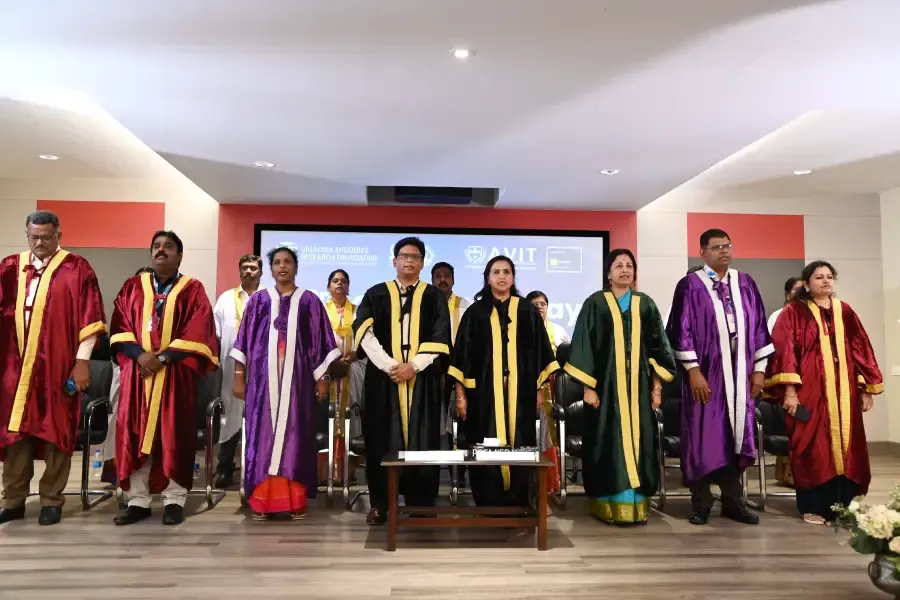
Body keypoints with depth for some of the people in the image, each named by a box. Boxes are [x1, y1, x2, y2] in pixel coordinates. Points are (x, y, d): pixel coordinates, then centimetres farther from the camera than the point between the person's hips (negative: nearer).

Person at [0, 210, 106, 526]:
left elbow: (89, 317, -5)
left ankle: (51, 500, 14)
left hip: (58, 366, -3)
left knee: (55, 432, 4)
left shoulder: (77, 269, -3)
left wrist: (82, 361, -9)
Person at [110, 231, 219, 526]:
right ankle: (137, 500, 11)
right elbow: (119, 327, 5)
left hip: (176, 374, -2)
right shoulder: (132, 287, 12)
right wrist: (140, 354, -12)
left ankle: (175, 500, 8)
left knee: (174, 436, -1)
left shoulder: (193, 290, 4)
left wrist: (163, 357, -14)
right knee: (135, 435, 2)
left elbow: (198, 333, -5)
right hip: (137, 371, 3)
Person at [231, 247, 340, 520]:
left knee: (294, 432, 1)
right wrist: (239, 376, 4)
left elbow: (320, 342, 6)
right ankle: (262, 500, 9)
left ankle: (295, 500, 7)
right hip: (264, 375, 1)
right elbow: (245, 340, 9)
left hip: (297, 376, -1)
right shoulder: (259, 300, 10)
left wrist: (322, 378, 1)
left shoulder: (309, 301, 8)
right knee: (263, 431, 2)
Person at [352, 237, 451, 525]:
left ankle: (421, 504, 10)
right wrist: (388, 365, -14)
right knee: (382, 440, 1)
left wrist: (414, 365, -12)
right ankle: (379, 503, 11)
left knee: (421, 442, 1)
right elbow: (363, 331, -3)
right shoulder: (376, 294, 9)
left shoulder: (434, 296, 9)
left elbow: (440, 338, 0)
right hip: (383, 377, 0)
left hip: (422, 378, 0)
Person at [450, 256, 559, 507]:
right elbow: (462, 355, 2)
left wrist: (539, 390, 5)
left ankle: (517, 505, 13)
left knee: (518, 447, 3)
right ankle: (488, 505, 11)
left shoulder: (527, 311, 7)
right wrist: (460, 394, -2)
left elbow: (539, 352, 9)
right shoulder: (475, 312, 4)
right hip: (484, 392, -1)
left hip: (519, 392, 1)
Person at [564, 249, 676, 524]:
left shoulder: (646, 304, 10)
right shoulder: (595, 303, 0)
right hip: (606, 384, -3)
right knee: (609, 443, -2)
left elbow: (658, 347, 10)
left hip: (638, 386, 3)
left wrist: (657, 385, 3)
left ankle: (636, 504, 13)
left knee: (637, 442, 4)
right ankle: (609, 506, 7)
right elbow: (584, 346, -3)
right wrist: (588, 387, -9)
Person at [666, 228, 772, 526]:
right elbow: (681, 330, -8)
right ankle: (701, 502, 14)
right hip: (705, 373, -4)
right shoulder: (690, 285, -5)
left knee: (736, 435, 9)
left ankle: (733, 500, 21)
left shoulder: (745, 283, 9)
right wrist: (693, 371, -14)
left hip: (739, 372, 4)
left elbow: (758, 326, 10)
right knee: (703, 436, 2)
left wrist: (759, 369, 5)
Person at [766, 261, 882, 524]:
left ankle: (844, 505, 18)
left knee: (845, 446, 7)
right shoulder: (794, 312, -1)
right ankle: (814, 506, 8)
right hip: (810, 391, -4)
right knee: (813, 448, -1)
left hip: (844, 391, 4)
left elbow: (861, 349, 13)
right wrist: (789, 390, -16)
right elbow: (784, 350, -8)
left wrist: (867, 389, 9)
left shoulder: (845, 312, 12)